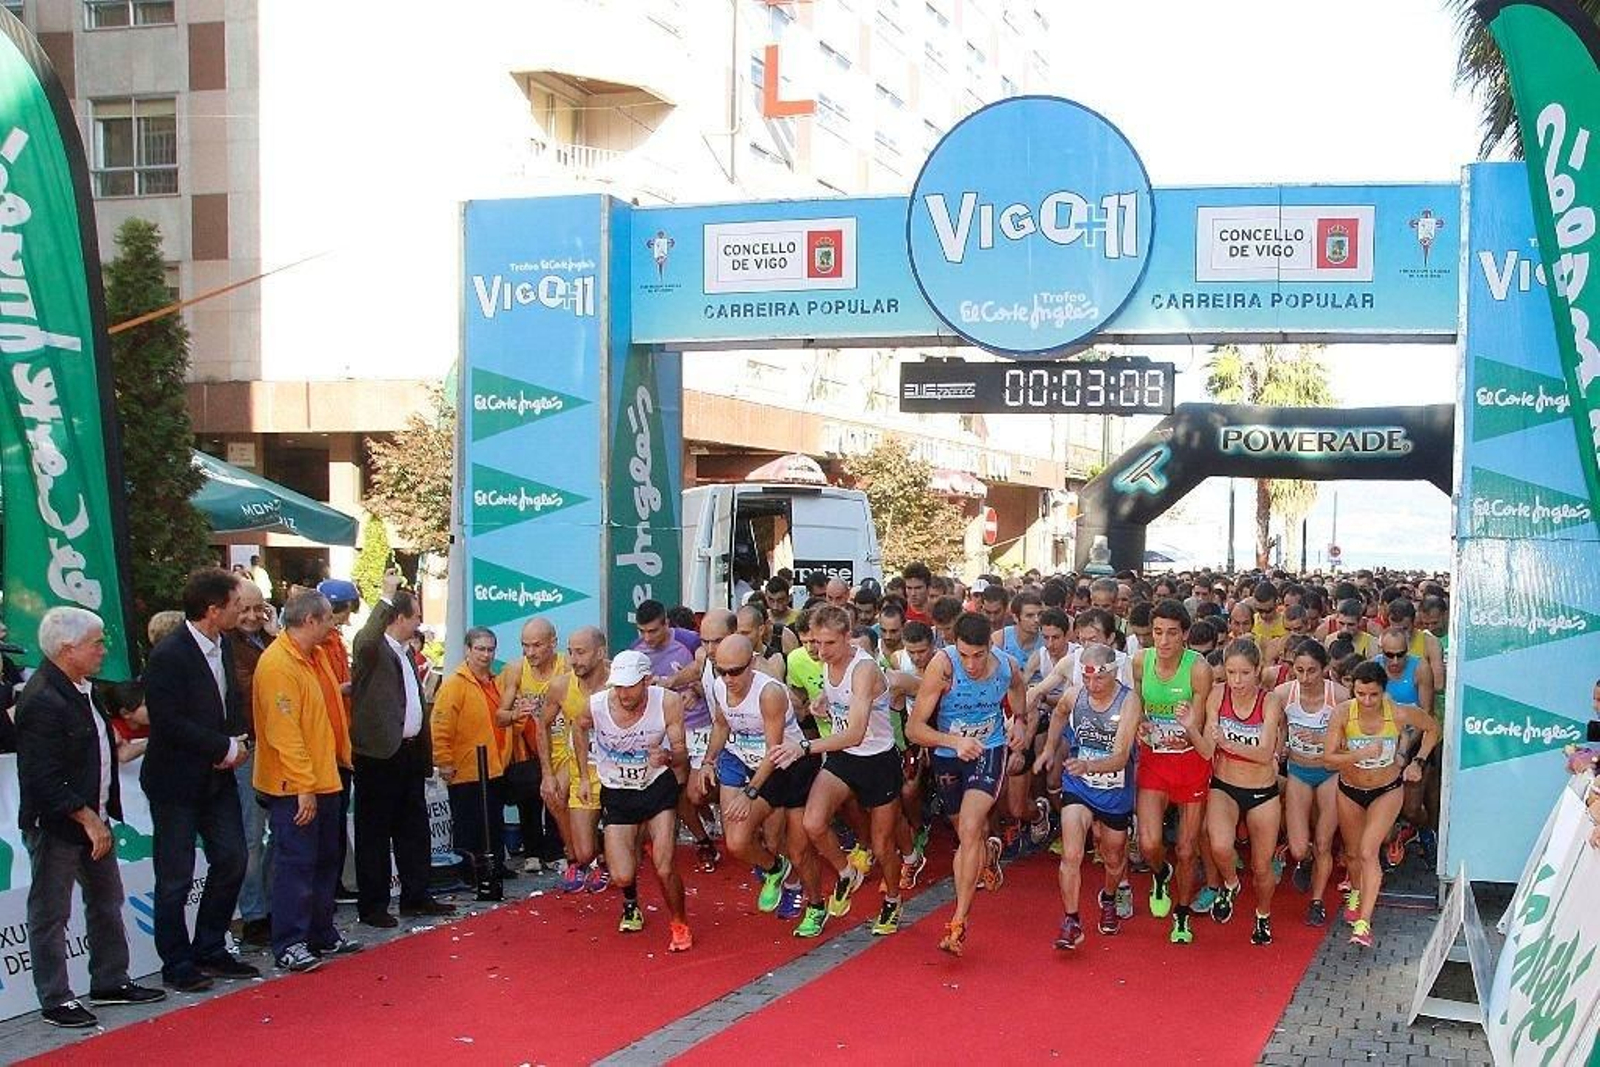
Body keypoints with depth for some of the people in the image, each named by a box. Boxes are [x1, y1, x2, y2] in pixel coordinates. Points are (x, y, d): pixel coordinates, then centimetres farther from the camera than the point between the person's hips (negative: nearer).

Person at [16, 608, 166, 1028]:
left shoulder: (82, 689, 8)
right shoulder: (42, 700, -22)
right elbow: (45, 778, -25)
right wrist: (88, 819, -21)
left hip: (91, 817, 10)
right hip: (54, 824, -10)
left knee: (106, 901, 17)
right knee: (50, 914, 4)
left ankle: (110, 982, 29)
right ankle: (55, 1000, 13)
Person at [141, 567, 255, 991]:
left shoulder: (223, 645, 4)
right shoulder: (168, 656, -21)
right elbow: (169, 723, -23)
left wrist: (239, 740, -5)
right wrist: (224, 748, -18)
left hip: (218, 777, 8)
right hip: (176, 781, -8)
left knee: (231, 861, 11)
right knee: (176, 878, 3)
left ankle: (210, 950, 26)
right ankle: (177, 965, 16)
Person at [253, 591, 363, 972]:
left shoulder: (304, 659, 14)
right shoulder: (278, 664, -17)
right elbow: (284, 733, -22)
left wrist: (317, 781, 17)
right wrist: (303, 786, -23)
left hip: (319, 782, 10)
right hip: (294, 787, -10)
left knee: (325, 860, 15)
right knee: (296, 863, -5)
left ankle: (321, 934, 26)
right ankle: (289, 945, 2)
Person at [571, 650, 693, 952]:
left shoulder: (668, 702, -23)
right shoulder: (597, 704, -20)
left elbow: (682, 753, -15)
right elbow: (579, 727, 6)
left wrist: (668, 756, -40)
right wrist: (584, 776, 9)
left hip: (658, 787, -1)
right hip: (616, 794, 1)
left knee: (665, 870, -14)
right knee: (621, 877, -5)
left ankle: (680, 926, 17)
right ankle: (631, 903, 36)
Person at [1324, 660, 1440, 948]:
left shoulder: (1399, 714, -23)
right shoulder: (1342, 714, -23)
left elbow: (1432, 728, -1)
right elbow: (1329, 759, -25)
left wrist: (1417, 762, -7)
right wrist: (1359, 755, -41)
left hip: (1386, 791, -2)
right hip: (1350, 790, 2)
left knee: (1368, 852, -16)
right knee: (1352, 852, 20)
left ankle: (1363, 922, -14)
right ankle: (1356, 893, 51)